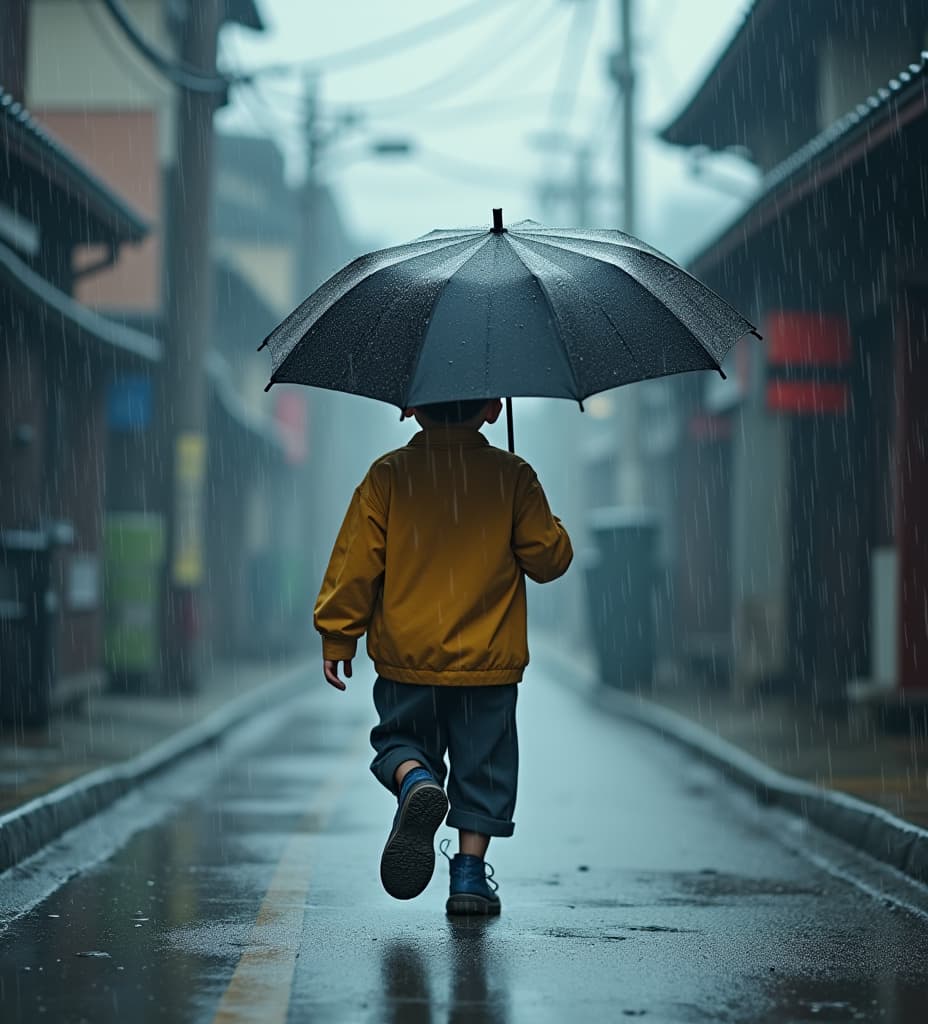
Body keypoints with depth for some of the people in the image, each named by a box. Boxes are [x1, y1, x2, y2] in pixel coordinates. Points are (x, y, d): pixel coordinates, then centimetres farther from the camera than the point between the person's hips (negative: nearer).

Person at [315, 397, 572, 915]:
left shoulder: (389, 475, -2)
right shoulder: (512, 475, -2)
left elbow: (357, 561, -3)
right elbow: (549, 559, -1)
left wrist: (337, 636, 4)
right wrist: (552, 528, 21)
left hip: (407, 658, 0)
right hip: (488, 660, 0)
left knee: (400, 737, 17)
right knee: (482, 765, 10)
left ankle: (415, 779, -17)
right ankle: (470, 875, 7)